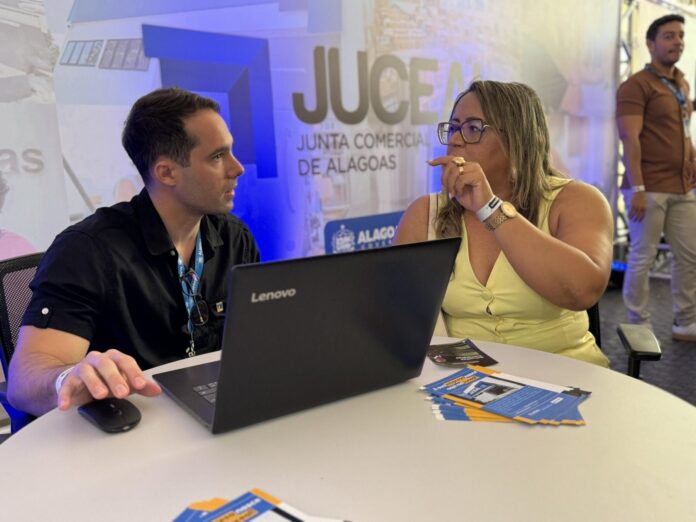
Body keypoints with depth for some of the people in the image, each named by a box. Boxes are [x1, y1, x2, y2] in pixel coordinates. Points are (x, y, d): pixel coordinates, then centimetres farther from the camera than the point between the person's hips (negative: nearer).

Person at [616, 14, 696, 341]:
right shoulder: (637, 85, -7)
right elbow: (629, 139, -15)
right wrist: (637, 188, -22)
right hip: (650, 188, -8)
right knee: (642, 259, -1)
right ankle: (640, 329, 10)